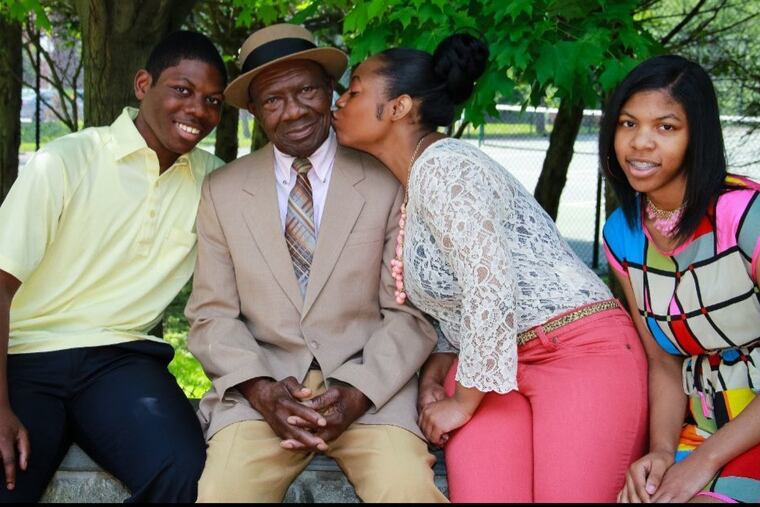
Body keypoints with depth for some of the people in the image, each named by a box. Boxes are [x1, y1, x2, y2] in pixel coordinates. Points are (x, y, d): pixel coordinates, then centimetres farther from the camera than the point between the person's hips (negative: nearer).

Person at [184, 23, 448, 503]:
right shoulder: (223, 191, 9)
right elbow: (212, 315, 7)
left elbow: (411, 312, 2)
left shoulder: (389, 184, 3)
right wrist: (262, 391, -11)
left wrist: (357, 393, -13)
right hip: (260, 387, 1)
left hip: (369, 387, -1)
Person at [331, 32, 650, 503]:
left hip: (583, 355, -8)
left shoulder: (443, 166, -14)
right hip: (494, 358, 8)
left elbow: (490, 287, -23)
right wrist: (435, 375, 1)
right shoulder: (413, 185, 14)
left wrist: (464, 402, -13)